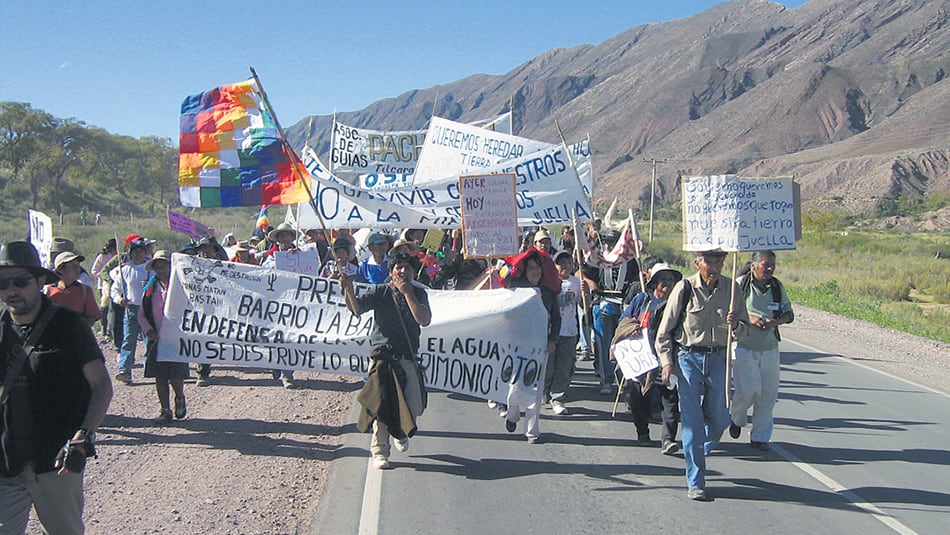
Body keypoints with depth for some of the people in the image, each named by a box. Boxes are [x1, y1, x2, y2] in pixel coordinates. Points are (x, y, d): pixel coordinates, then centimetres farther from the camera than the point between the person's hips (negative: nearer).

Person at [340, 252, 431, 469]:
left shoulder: (418, 293, 7)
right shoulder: (379, 292, 2)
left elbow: (424, 320, -10)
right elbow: (356, 308, -13)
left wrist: (407, 293, -12)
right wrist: (348, 289, -32)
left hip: (408, 357, 2)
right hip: (384, 355, -2)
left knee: (415, 408, 1)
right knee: (382, 401, -13)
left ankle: (401, 431, 36)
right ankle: (379, 451, 0)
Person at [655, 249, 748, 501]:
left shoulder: (731, 288, 0)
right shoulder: (685, 288, -9)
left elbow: (745, 328, 7)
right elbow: (664, 330, -2)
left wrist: (735, 325, -16)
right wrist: (667, 362, -10)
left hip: (718, 359, 3)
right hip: (688, 358, -3)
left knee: (719, 419, 7)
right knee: (692, 422, -4)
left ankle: (697, 453, 38)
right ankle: (695, 483, 3)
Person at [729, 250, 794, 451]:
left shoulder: (777, 286, 6)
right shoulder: (739, 284, -6)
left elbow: (789, 314, 13)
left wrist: (775, 322, -8)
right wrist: (748, 318, -18)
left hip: (770, 348, 4)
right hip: (744, 347, -4)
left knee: (769, 393, 3)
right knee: (747, 389, -11)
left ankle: (760, 436, 17)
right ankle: (736, 418, 22)